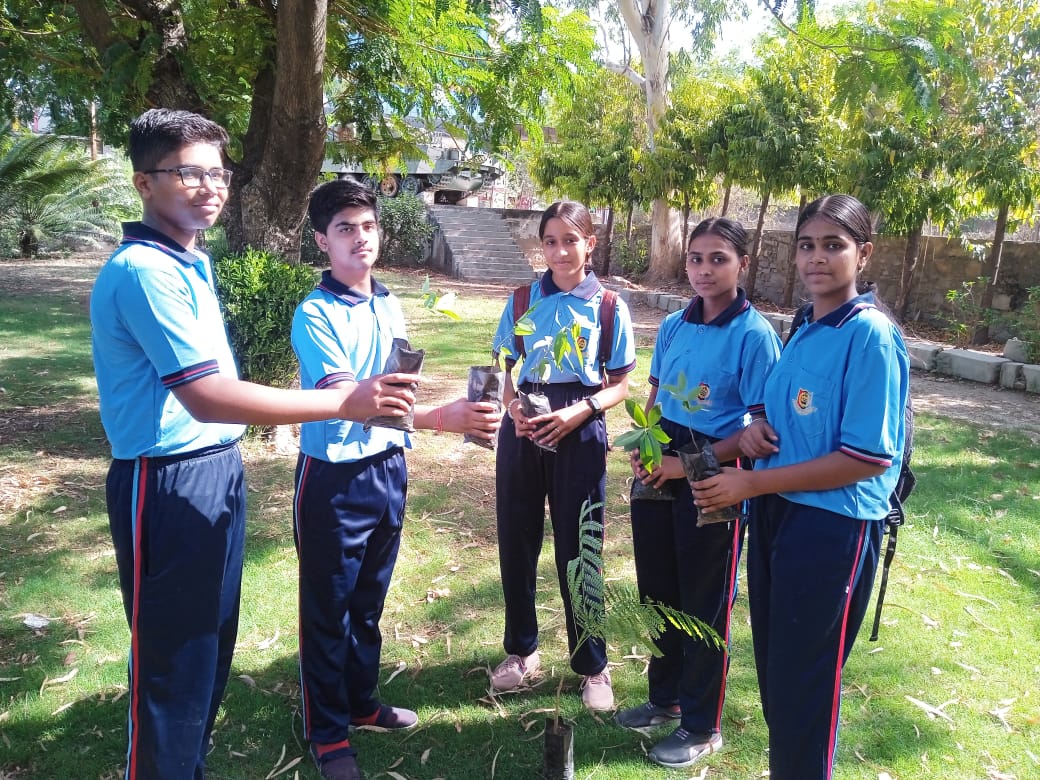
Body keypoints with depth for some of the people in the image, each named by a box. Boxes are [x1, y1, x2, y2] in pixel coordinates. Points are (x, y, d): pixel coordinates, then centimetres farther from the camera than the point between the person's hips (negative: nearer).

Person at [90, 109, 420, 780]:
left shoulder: (193, 263, 11)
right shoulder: (145, 270, -19)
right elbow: (206, 397, -26)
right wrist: (344, 403, -27)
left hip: (220, 469, 9)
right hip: (169, 484, -9)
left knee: (213, 645, 20)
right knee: (174, 662, 4)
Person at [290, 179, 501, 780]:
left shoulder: (391, 307, 5)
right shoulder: (315, 315, -16)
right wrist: (438, 418, -40)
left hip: (388, 469, 6)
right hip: (335, 478, -6)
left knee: (369, 601, 20)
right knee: (328, 609, 9)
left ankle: (361, 701, 40)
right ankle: (327, 732, 27)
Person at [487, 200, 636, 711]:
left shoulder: (608, 307, -1)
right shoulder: (523, 301, 4)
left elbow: (619, 386, 1)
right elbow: (508, 371, 10)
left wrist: (578, 412, -16)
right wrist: (512, 405, -11)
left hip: (579, 433, -2)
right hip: (523, 428, 3)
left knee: (577, 550, 5)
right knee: (516, 541, 10)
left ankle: (591, 665, 24)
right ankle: (521, 650, 32)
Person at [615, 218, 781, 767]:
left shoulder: (754, 335, -13)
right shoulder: (673, 326, 5)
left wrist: (691, 464, -19)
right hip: (659, 470, 6)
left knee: (705, 602, 8)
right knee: (657, 588, 17)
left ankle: (702, 726, 28)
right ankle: (665, 697, 40)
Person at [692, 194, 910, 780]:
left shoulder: (872, 335, -15)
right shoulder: (805, 331, 9)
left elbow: (868, 458, -19)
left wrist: (753, 483, -18)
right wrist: (757, 430, -3)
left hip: (834, 527, -7)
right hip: (777, 512, 8)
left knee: (804, 684, 7)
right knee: (774, 670, 18)